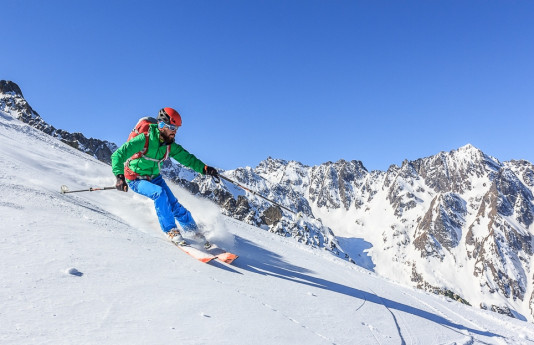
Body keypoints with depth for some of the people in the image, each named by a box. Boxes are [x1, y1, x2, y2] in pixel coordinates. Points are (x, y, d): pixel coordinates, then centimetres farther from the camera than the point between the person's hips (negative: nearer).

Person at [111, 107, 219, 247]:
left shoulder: (170, 145, -6)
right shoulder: (145, 140, -25)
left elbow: (187, 158, -1)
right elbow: (118, 155, -27)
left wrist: (204, 168, -17)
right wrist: (120, 176, -40)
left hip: (154, 177, 5)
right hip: (136, 179, -5)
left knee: (174, 205, -7)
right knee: (159, 193, -32)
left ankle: (194, 231, 9)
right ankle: (170, 230, -20)